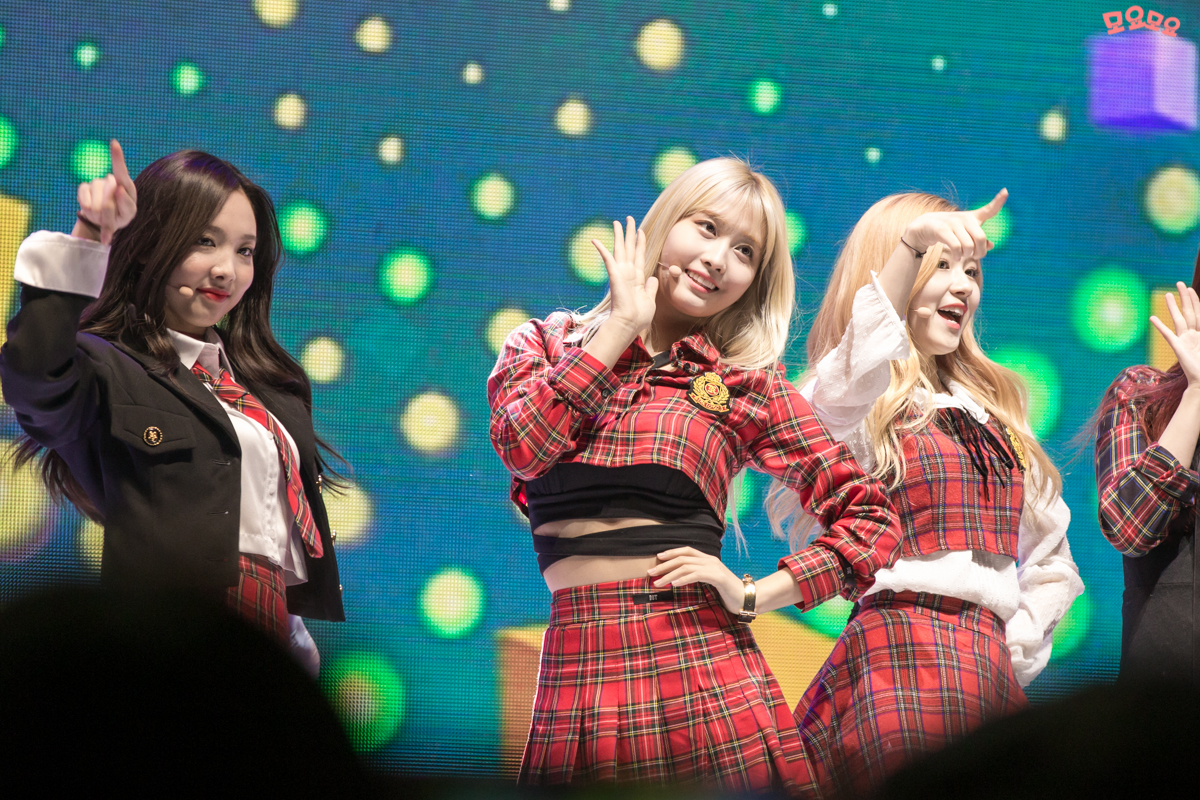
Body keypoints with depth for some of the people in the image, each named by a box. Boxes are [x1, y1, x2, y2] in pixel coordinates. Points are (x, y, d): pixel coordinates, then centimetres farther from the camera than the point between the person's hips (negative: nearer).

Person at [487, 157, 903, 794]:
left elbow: (871, 521, 6)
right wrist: (624, 321, -1)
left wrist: (756, 595, -5)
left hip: (703, 664, 0)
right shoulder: (544, 344, 13)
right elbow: (523, 444, -9)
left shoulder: (748, 384, 9)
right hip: (575, 673, 0)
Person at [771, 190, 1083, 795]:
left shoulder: (992, 411, 22)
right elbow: (855, 369, -23)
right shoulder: (862, 406, 3)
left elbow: (1052, 560, 27)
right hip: (901, 671, -6)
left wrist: (1015, 648, 9)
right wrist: (911, 241, -34)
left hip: (990, 676, 6)